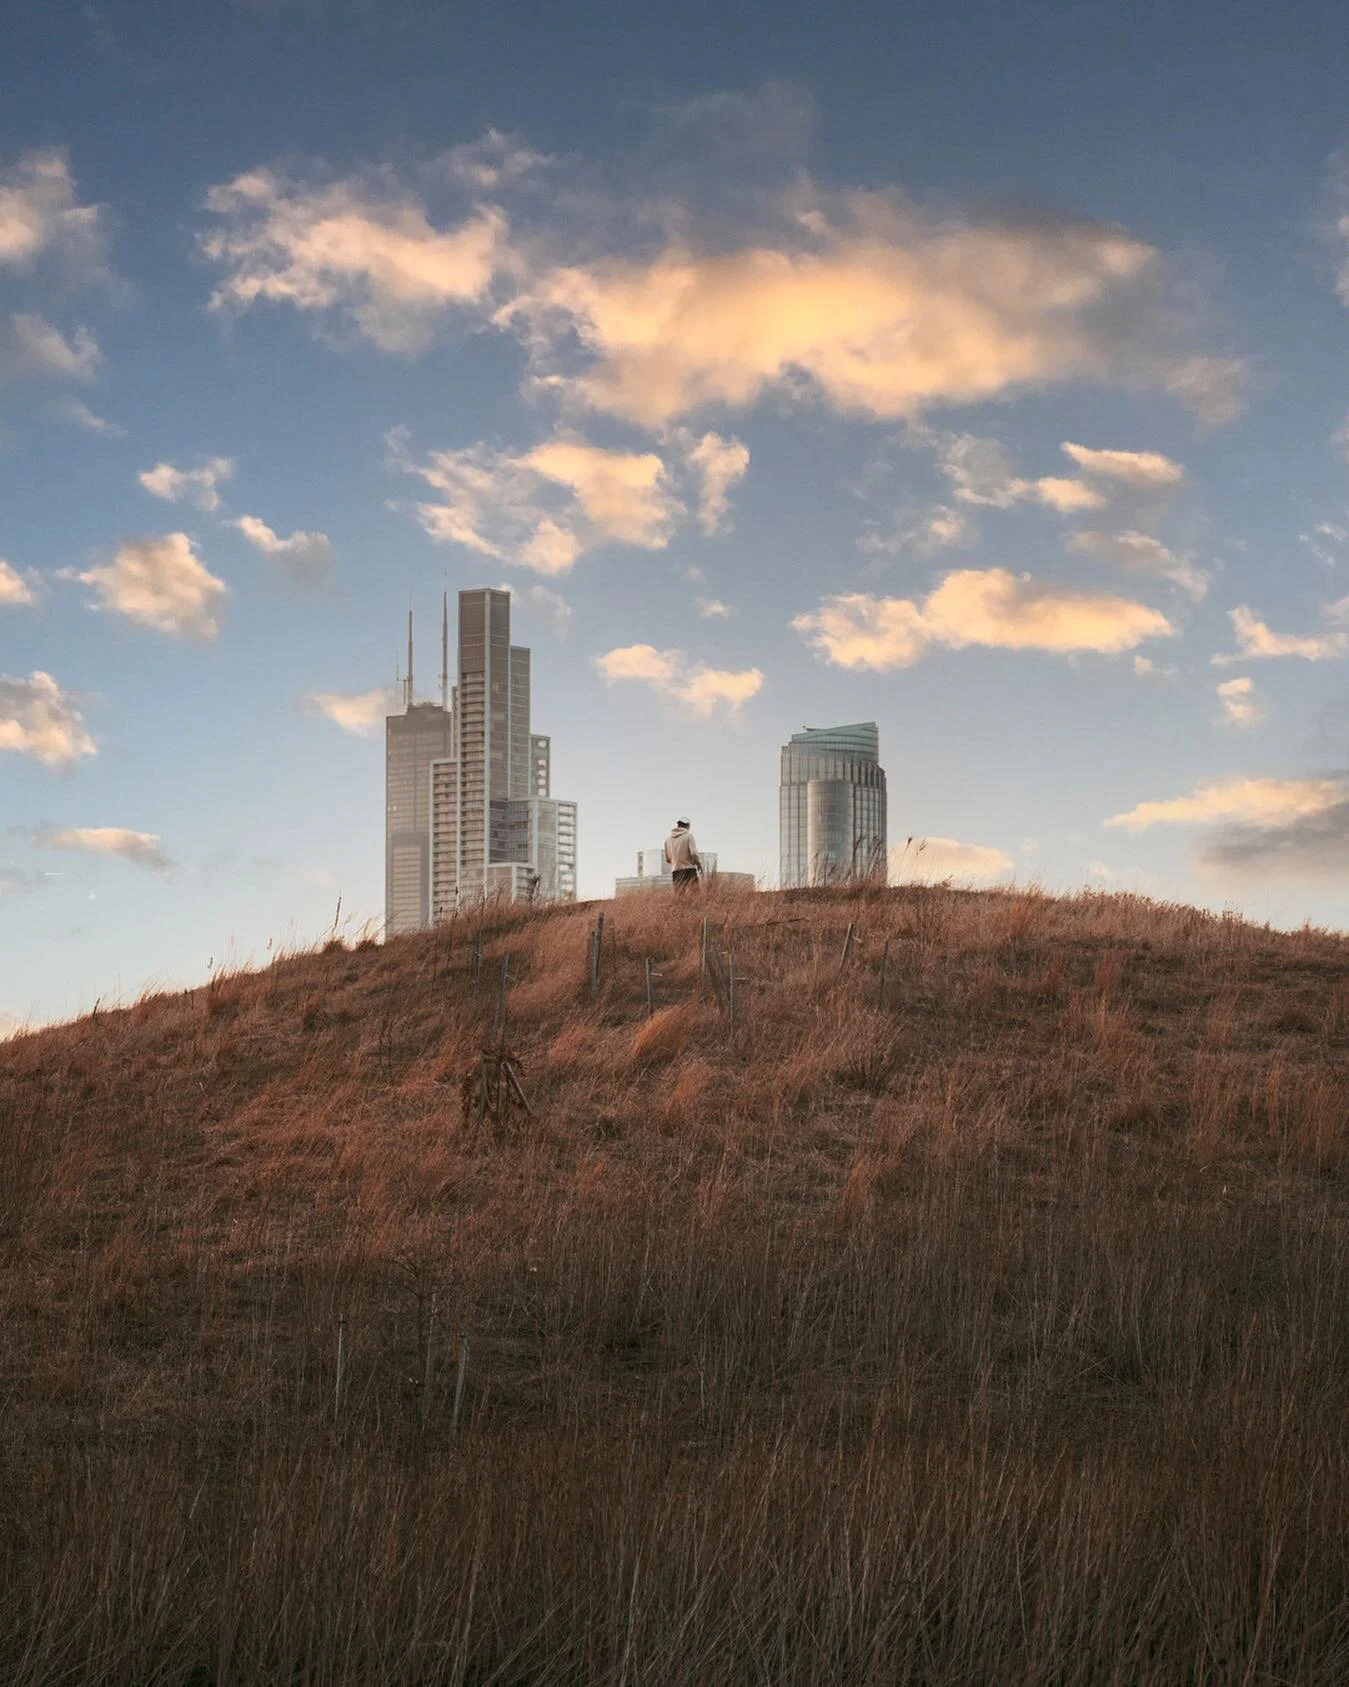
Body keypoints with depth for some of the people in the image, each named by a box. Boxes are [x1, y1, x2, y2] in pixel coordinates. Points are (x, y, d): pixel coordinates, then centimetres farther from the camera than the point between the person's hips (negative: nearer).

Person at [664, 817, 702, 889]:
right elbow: (694, 854, -12)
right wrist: (699, 865, 4)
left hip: (676, 871, 5)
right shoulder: (688, 835, -4)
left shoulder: (668, 838, 10)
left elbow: (667, 859, 15)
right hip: (689, 870, -5)